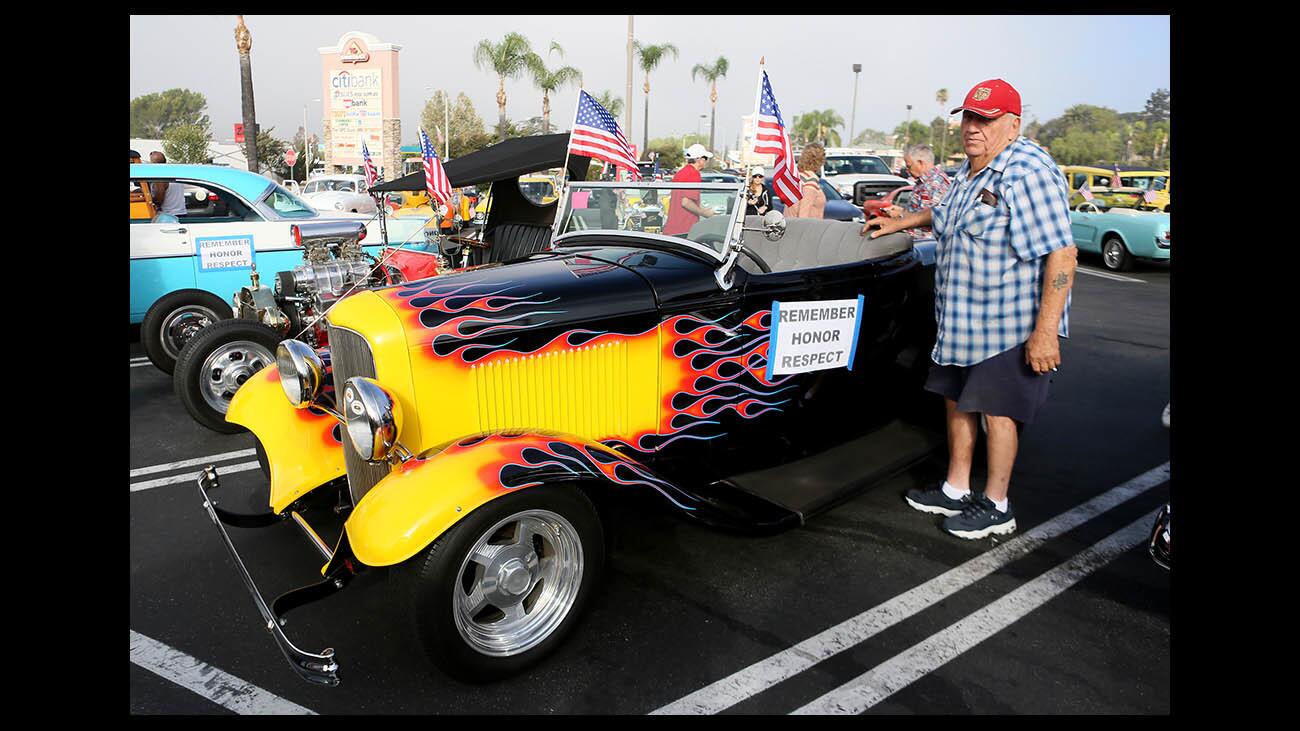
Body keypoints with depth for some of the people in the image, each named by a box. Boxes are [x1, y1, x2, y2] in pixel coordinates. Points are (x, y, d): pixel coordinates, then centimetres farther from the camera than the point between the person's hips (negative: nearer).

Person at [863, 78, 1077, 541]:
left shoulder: (1028, 173, -20)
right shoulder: (970, 170, 10)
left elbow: (1062, 254, -25)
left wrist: (1046, 331, -28)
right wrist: (901, 223, 32)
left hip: (1011, 324, -9)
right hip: (960, 319, 9)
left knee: (997, 409, 0)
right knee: (956, 400, 15)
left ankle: (996, 507, 16)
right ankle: (956, 491, 29)